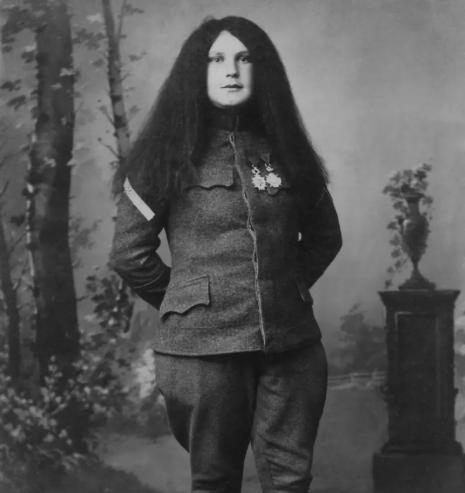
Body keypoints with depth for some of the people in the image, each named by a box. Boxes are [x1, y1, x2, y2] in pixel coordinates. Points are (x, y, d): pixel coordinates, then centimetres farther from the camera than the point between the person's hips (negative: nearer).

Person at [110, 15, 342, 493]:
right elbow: (129, 253, 2)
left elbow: (325, 236, 24)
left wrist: (289, 286, 13)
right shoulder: (169, 154, 1)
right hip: (204, 344, -3)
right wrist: (185, 303, 7)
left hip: (292, 342, 3)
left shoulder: (284, 149, 12)